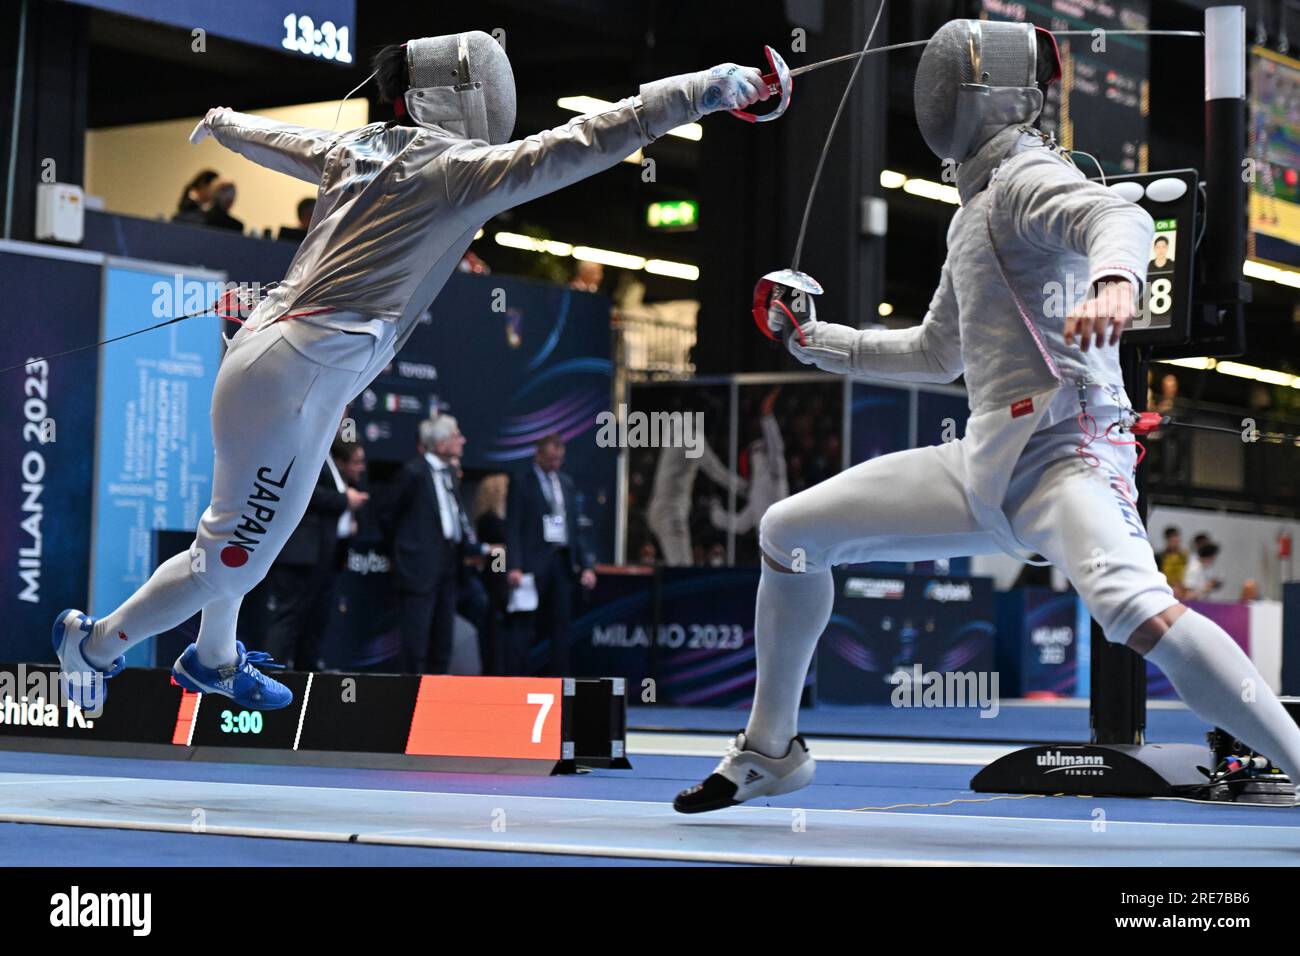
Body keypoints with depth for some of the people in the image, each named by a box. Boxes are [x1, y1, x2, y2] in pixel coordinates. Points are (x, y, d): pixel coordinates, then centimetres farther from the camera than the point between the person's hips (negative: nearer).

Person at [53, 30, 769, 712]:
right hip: (292, 381, -9)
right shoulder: (456, 166, -12)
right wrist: (701, 91, -25)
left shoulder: (355, 149, 11)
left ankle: (212, 662, 46)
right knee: (233, 559, 6)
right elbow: (580, 144, -21)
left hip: (272, 356, 9)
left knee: (242, 530, 28)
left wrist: (223, 123, 51)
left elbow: (277, 138, 29)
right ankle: (96, 644, 21)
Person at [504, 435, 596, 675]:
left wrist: (586, 565, 10)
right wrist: (514, 566, -16)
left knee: (560, 626, 6)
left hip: (563, 562, 6)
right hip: (533, 563, -6)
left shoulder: (566, 483, 16)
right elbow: (513, 527, -7)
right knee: (523, 627, -6)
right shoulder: (521, 482, -2)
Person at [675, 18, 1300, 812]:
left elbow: (1122, 217, -33)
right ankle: (771, 751, 27)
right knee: (787, 533, 11)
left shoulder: (1028, 176, -8)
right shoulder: (980, 206, 20)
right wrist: (815, 340, 29)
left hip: (1066, 454, -9)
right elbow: (936, 355, 33)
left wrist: (1115, 277, -55)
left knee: (1132, 608, -39)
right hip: (991, 463, 9)